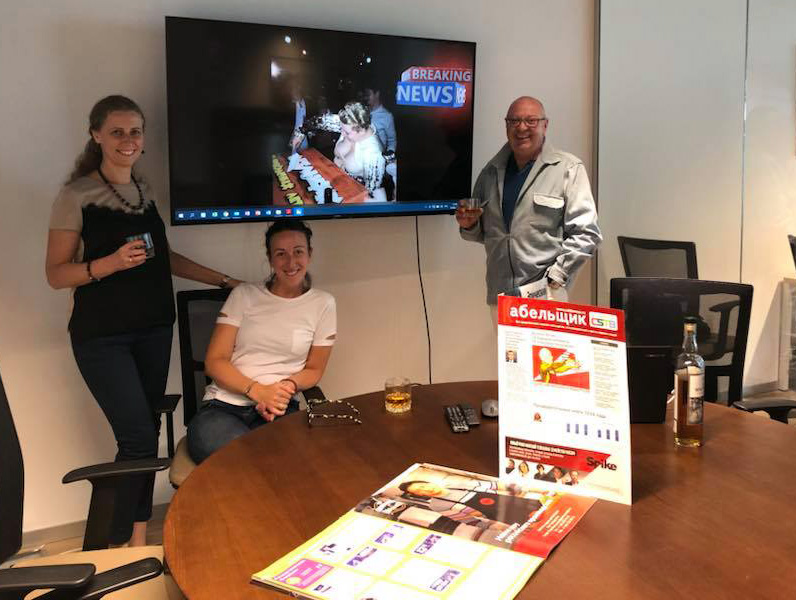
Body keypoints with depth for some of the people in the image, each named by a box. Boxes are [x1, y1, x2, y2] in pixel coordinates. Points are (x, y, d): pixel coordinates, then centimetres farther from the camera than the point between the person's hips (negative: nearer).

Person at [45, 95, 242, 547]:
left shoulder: (146, 189, 10)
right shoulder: (77, 195, -7)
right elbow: (56, 273, -7)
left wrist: (223, 281, 16)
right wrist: (111, 262, -23)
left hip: (154, 328, 6)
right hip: (102, 335, -6)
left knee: (148, 433, 8)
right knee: (139, 438, -10)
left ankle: (139, 539, 22)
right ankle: (118, 547, 8)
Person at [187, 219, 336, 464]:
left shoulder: (322, 303, 8)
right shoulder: (244, 295, 8)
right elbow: (214, 361, 3)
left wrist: (287, 386, -9)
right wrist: (257, 391, -16)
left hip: (279, 410, 1)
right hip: (223, 406, 0)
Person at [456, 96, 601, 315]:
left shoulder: (568, 168, -1)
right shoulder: (491, 172, 12)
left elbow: (585, 234, -6)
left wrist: (553, 280, -12)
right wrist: (469, 225, 0)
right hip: (499, 295, 4)